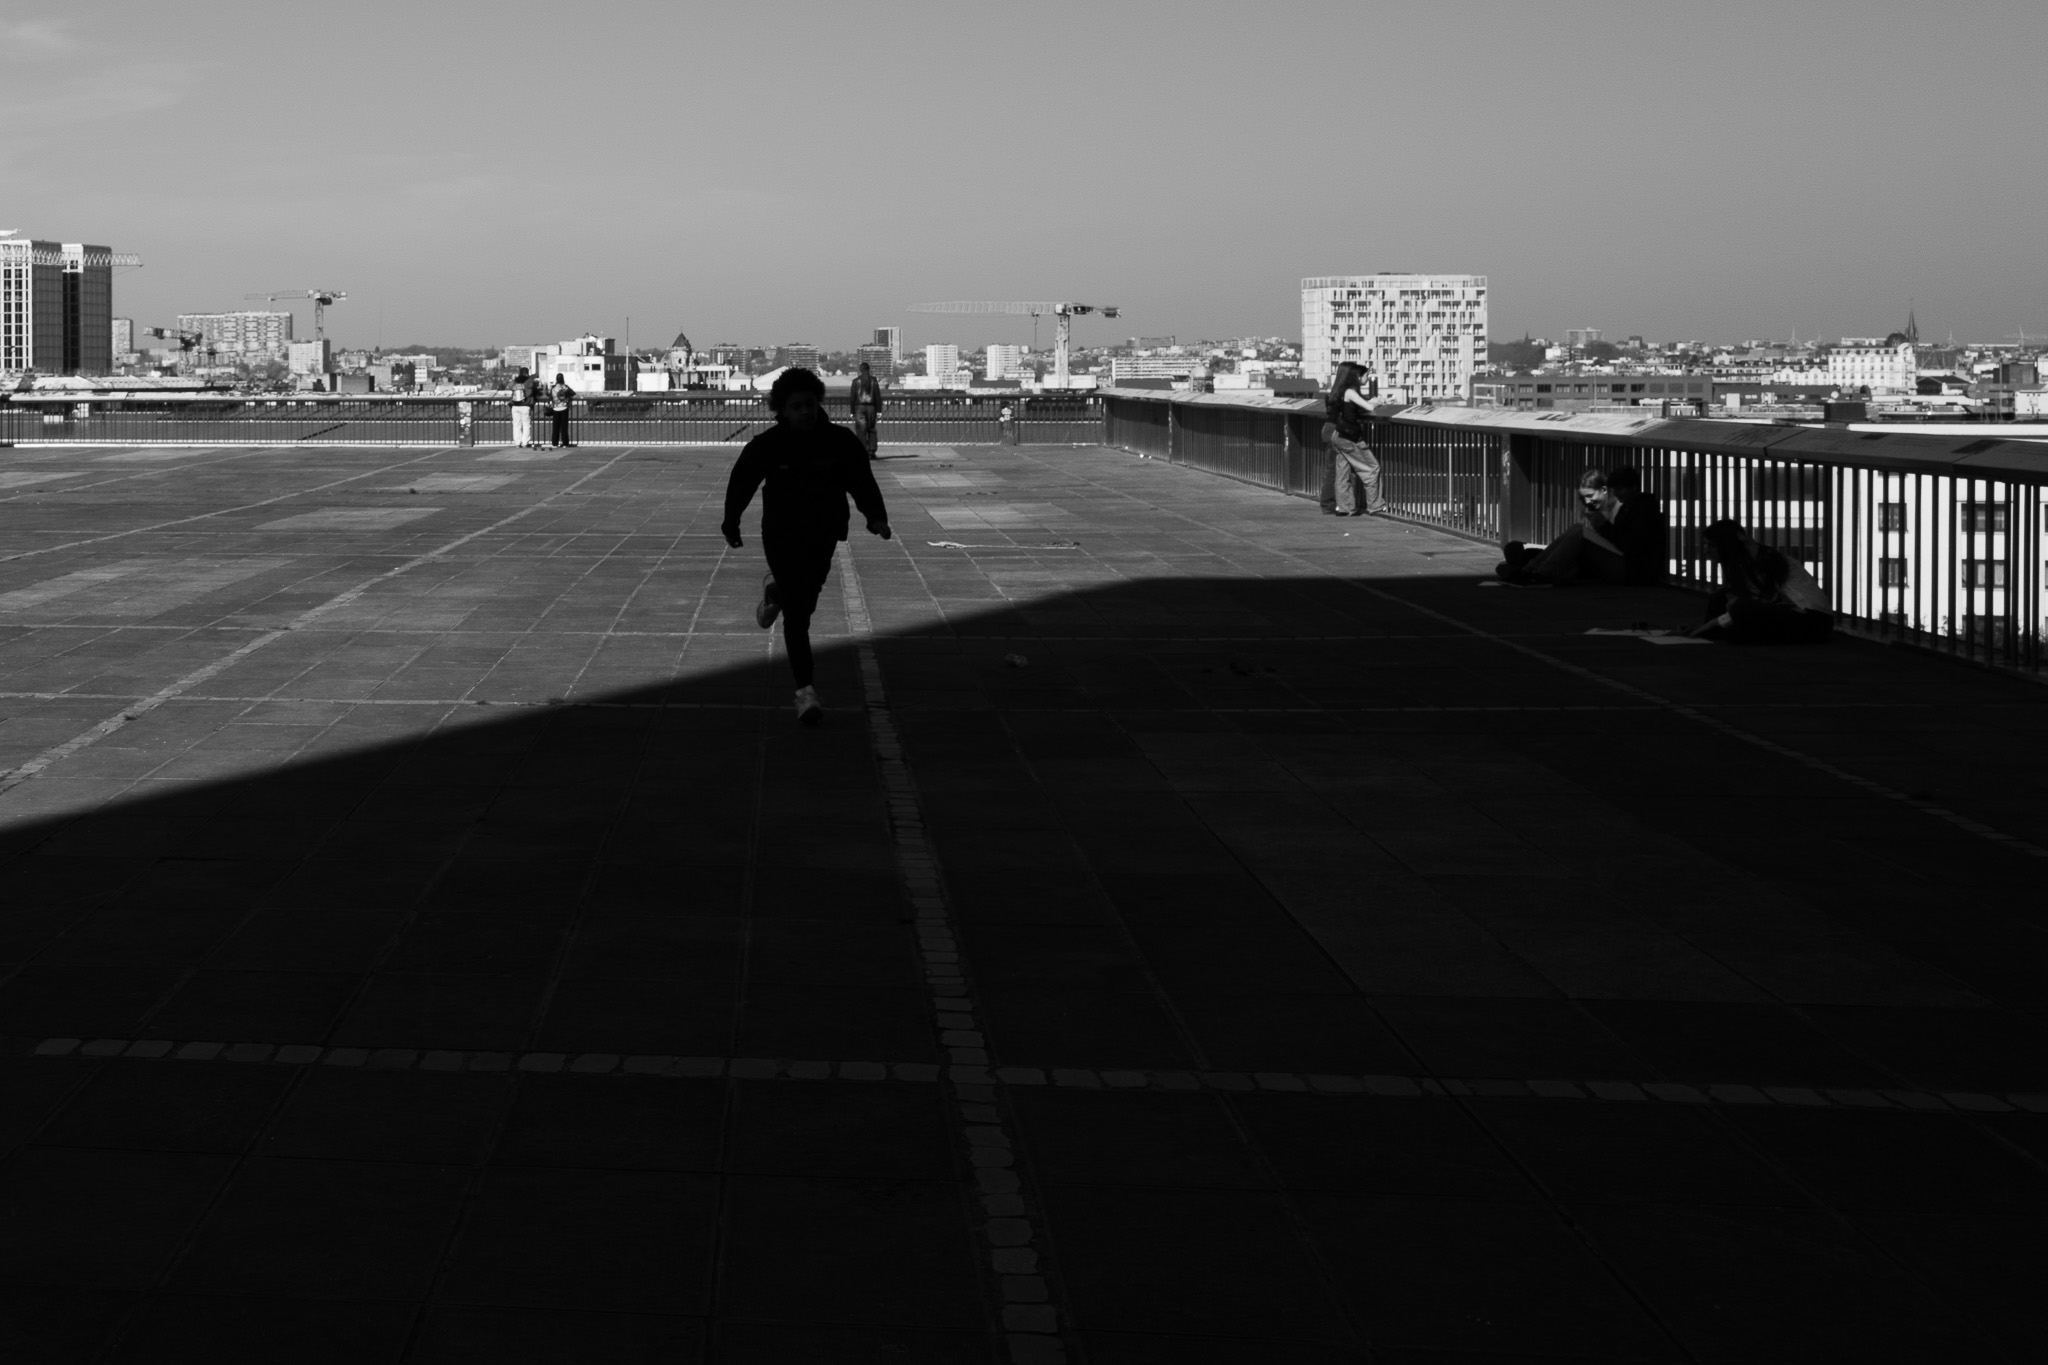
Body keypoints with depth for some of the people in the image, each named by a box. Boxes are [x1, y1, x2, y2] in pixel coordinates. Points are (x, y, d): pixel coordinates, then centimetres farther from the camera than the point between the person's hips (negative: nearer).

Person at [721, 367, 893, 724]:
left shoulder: (840, 442, -10)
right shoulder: (766, 446, -13)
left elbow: (862, 481, -5)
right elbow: (740, 482, -1)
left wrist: (876, 517, -19)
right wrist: (731, 524, 6)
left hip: (823, 535, 3)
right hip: (782, 537, -3)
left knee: (805, 599, 22)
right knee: (797, 614, -10)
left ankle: (775, 590, 60)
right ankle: (805, 690, -8)